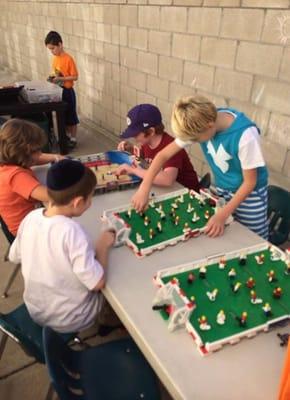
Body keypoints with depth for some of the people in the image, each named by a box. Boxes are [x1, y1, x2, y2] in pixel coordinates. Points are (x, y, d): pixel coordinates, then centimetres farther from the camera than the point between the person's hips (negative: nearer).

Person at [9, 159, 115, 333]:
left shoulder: (31, 217, -13)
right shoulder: (72, 231, -33)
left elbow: (15, 257, 3)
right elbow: (97, 283, -29)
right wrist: (103, 246, -15)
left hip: (35, 310, 6)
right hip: (68, 321, -6)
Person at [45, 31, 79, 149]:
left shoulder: (68, 59, -17)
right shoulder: (55, 58, 6)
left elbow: (75, 77, -17)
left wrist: (59, 79, -22)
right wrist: (53, 77, -3)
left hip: (67, 91, -7)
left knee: (71, 116, 4)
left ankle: (73, 139, 14)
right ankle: (67, 135, 31)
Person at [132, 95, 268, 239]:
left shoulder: (245, 135, -33)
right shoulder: (200, 125, -17)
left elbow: (250, 182, -23)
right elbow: (164, 154, -12)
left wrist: (222, 215, -29)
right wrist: (144, 189, -20)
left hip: (249, 193, -5)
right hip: (222, 189, 5)